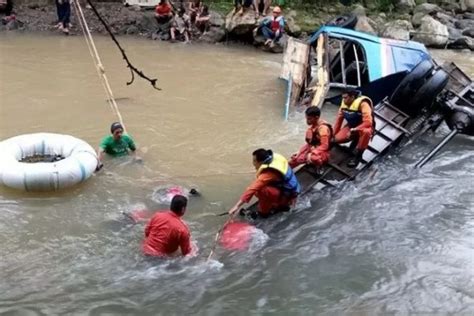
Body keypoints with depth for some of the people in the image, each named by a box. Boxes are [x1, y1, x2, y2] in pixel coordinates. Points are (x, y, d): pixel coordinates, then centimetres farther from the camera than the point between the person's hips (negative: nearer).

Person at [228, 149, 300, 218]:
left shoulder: (268, 173, -29)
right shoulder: (274, 158, -7)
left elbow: (253, 188, -33)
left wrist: (237, 206, -34)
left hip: (287, 196, -9)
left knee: (261, 190, -28)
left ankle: (264, 212, -2)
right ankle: (282, 205, 19)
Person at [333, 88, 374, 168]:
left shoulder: (362, 104, -28)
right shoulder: (344, 103, -9)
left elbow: (368, 122, -34)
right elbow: (339, 119, 3)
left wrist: (353, 130, -34)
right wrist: (333, 134, 5)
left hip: (364, 127, -6)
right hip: (351, 126, 6)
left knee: (366, 132, -42)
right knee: (337, 139, -18)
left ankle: (357, 155, -23)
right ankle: (355, 140, 12)